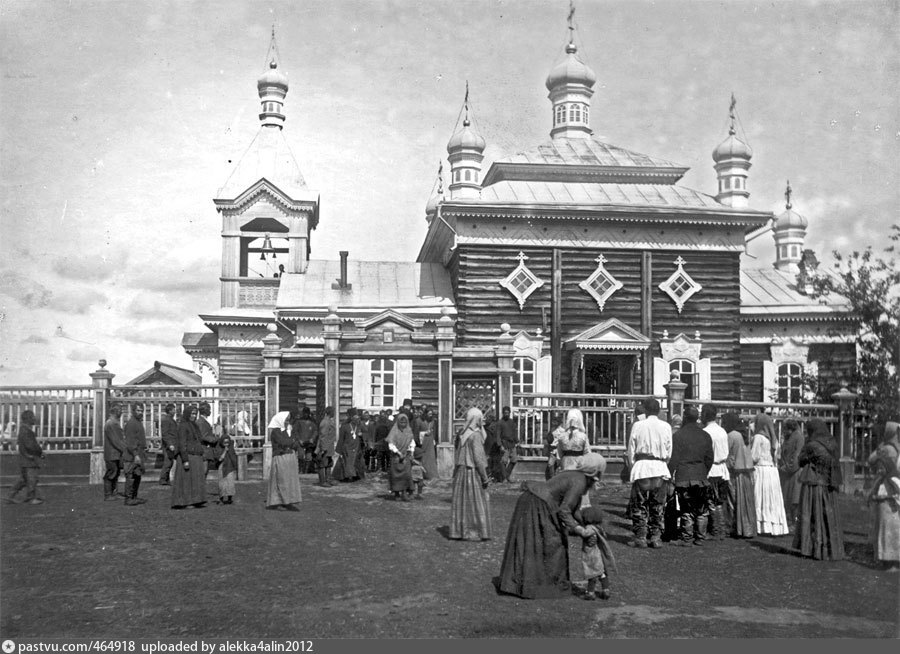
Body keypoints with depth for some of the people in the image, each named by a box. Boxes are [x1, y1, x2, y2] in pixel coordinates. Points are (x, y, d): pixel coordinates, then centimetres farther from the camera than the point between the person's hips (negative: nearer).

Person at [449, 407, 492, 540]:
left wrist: (456, 473, 15)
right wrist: (484, 477, -13)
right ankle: (476, 532, 4)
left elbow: (456, 456, 10)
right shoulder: (475, 435, -16)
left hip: (460, 471, 7)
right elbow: (478, 458, -19)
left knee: (460, 502, 10)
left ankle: (459, 532, 13)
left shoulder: (461, 434, 7)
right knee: (477, 502, 1)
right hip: (473, 473, -7)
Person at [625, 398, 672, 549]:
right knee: (658, 505, 10)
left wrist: (631, 469, 9)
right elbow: (669, 452, 4)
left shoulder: (638, 425, -4)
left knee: (639, 504, 6)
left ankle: (640, 537, 5)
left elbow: (630, 450, -1)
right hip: (660, 468, 2)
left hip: (642, 467, -2)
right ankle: (656, 537, 11)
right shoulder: (666, 427, 0)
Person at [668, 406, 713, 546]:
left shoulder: (678, 435, -7)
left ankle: (686, 539, 4)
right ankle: (700, 538, 14)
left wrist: (670, 474, 2)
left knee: (686, 510, 1)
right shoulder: (706, 436, 7)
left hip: (683, 477, -4)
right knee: (702, 510, 10)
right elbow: (709, 458, 10)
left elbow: (674, 458, -7)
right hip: (701, 477, 4)